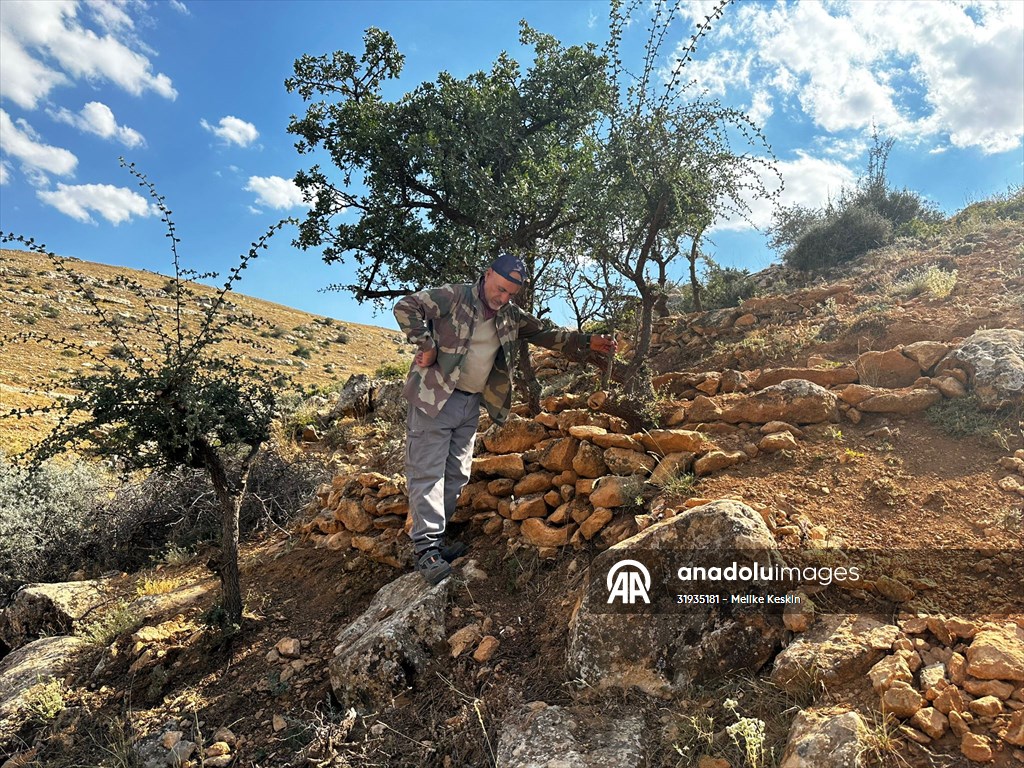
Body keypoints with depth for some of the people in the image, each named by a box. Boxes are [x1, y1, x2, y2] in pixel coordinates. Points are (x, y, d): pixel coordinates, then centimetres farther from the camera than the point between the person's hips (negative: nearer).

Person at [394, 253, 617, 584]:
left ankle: (436, 539, 22)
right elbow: (406, 306, -14)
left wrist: (587, 342, 0)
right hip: (435, 398, -7)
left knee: (456, 475, 10)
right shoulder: (454, 296, -10)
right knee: (428, 472, -7)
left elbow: (546, 334, 11)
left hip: (472, 405, 7)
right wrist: (426, 345, -20)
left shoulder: (511, 316, 9)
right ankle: (426, 548, -4)